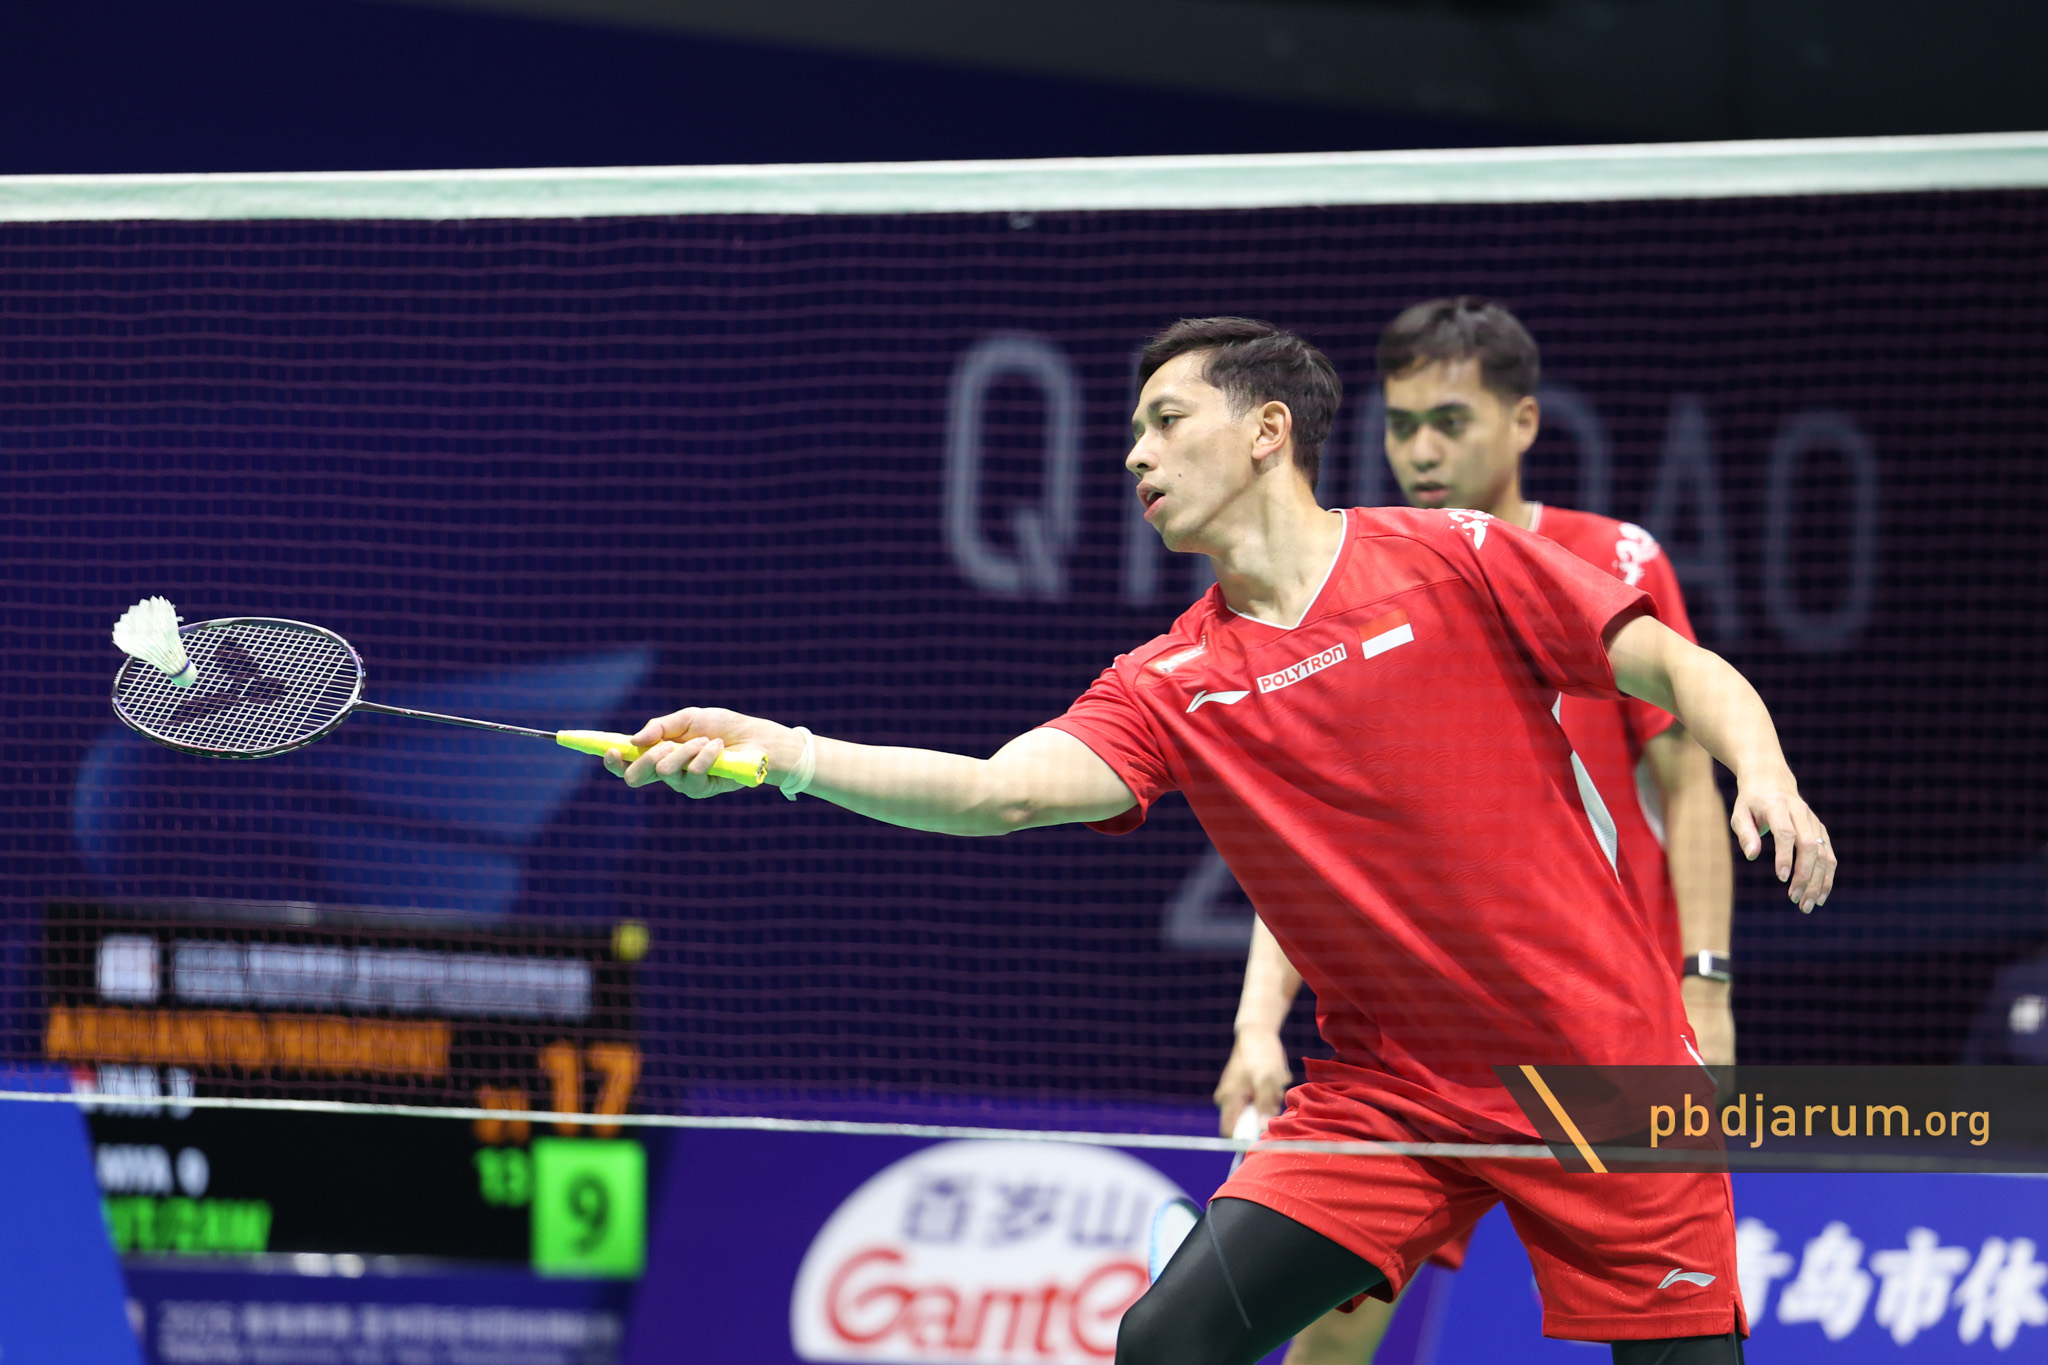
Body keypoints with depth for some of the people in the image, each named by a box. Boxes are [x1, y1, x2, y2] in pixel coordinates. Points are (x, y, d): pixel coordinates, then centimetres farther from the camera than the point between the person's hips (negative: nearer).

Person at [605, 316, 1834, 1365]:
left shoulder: (1456, 560, -5)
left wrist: (1766, 774, -23)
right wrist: (778, 751, -25)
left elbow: (1682, 671, -3)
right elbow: (1002, 790, -13)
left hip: (1598, 1066, -3)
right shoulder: (1171, 688, 2)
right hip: (1388, 1091, 3)